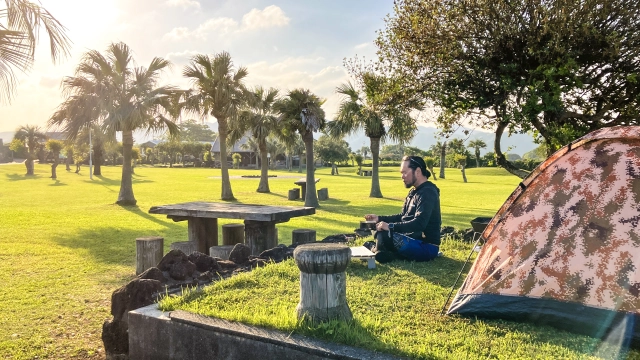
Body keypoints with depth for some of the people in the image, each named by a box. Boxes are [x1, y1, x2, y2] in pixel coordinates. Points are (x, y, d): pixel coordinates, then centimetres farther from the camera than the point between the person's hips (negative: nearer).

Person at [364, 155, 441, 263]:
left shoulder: (427, 193, -18)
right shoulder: (415, 192, 14)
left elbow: (419, 224, -29)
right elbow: (403, 217, 20)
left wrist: (390, 226, -31)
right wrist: (379, 218, 9)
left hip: (426, 247, -11)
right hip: (417, 240, 11)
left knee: (383, 235, -26)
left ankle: (381, 253, 1)